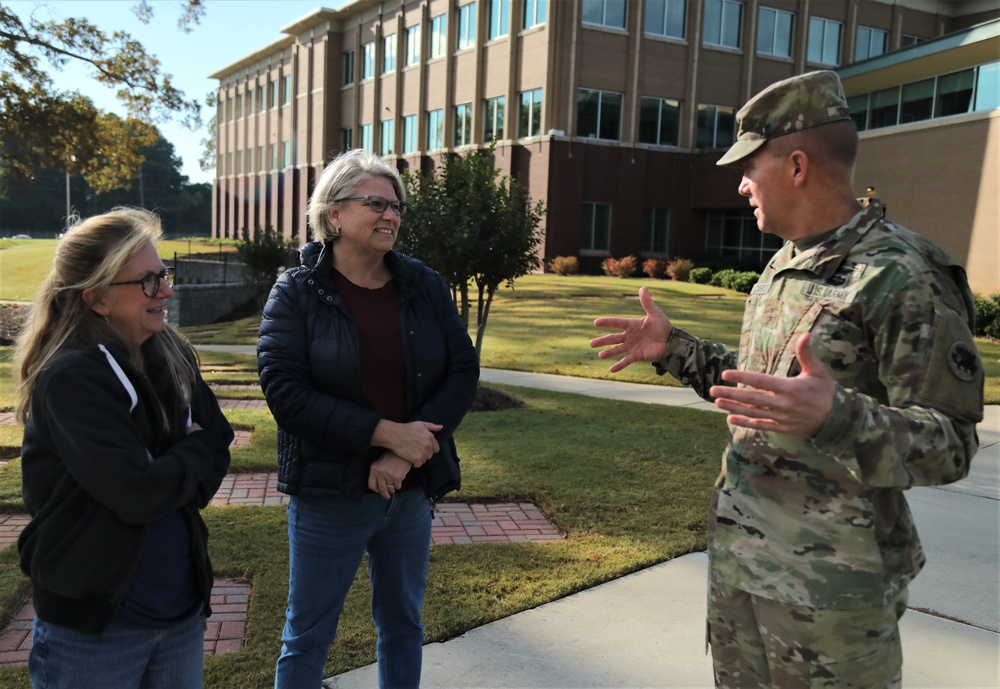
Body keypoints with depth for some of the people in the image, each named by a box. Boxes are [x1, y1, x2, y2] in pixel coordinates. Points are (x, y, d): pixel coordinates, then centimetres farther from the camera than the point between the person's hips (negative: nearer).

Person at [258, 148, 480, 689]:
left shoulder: (424, 285, 1)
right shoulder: (296, 293, -7)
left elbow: (463, 371, -4)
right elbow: (286, 391, -17)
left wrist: (403, 456, -15)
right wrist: (388, 433, -22)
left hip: (411, 491, 3)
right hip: (329, 495, -3)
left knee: (403, 625, 20)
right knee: (307, 636, 13)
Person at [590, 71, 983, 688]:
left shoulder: (905, 278, -17)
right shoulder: (784, 267, 10)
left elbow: (951, 444, -19)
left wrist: (833, 416, -37)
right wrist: (674, 349, 12)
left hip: (831, 583, -8)